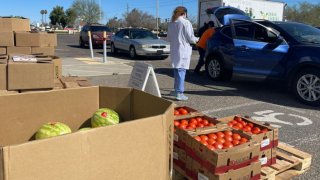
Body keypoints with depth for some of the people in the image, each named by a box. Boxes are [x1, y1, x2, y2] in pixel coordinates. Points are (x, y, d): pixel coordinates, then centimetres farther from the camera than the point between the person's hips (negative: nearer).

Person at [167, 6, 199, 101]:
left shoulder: (171, 23, 9)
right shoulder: (186, 22, -9)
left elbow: (168, 38, 15)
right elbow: (191, 38, -10)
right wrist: (197, 39, 11)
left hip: (174, 51, 6)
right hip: (183, 50, -6)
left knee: (177, 70, 17)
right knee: (181, 71, -6)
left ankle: (177, 90, 27)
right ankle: (179, 93, -9)